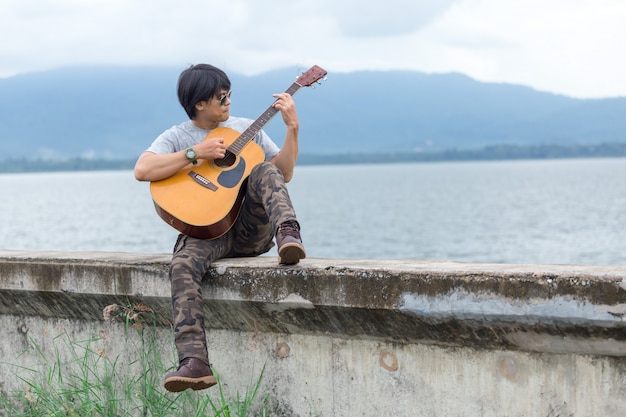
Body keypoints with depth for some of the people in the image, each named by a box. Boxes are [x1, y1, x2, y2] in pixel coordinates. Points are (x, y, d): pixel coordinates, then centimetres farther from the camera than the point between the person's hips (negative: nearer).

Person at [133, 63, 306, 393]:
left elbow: (283, 173, 9)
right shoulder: (177, 137, 6)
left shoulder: (246, 129, 14)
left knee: (266, 170, -24)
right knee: (183, 264, -33)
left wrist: (292, 129, -2)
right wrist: (195, 153, -15)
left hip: (252, 228, 1)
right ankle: (194, 363, -42)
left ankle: (289, 237, -48)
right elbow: (142, 171, -12)